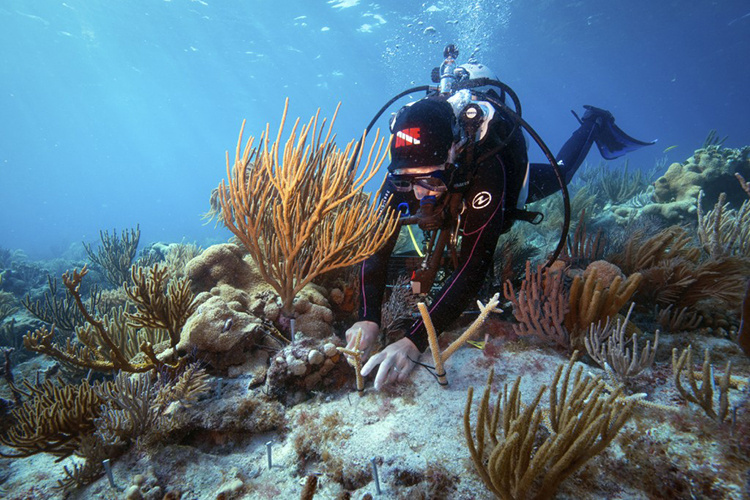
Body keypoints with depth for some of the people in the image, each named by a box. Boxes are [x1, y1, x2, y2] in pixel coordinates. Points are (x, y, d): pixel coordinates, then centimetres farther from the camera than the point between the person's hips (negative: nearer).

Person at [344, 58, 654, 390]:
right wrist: (368, 319, -54)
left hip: (516, 178, -2)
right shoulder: (406, 169, -39)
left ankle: (594, 124, 53)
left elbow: (473, 266, -54)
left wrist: (415, 342, -62)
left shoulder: (487, 169, -50)